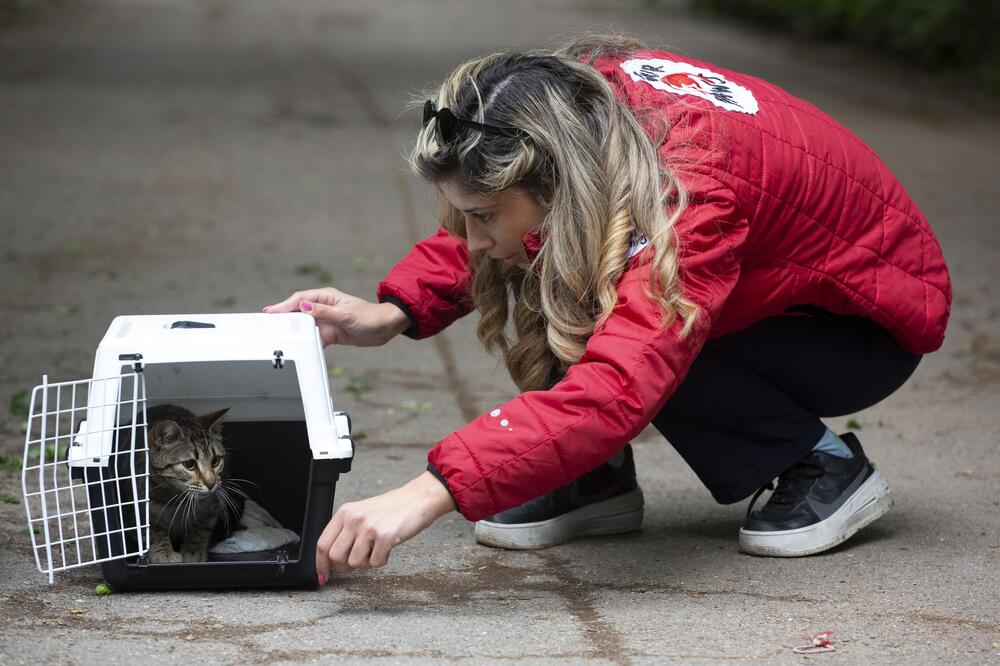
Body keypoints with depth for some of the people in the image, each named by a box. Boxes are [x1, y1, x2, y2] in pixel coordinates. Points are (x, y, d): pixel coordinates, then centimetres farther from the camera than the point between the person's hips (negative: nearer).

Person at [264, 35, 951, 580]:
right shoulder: (587, 95, -19)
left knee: (643, 346, -32)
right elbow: (474, 244, 0)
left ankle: (828, 464, -10)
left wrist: (430, 492, -59)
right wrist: (392, 314, -20)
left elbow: (616, 389, -53)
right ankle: (599, 477, -4)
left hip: (871, 324, -7)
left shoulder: (693, 196, -40)